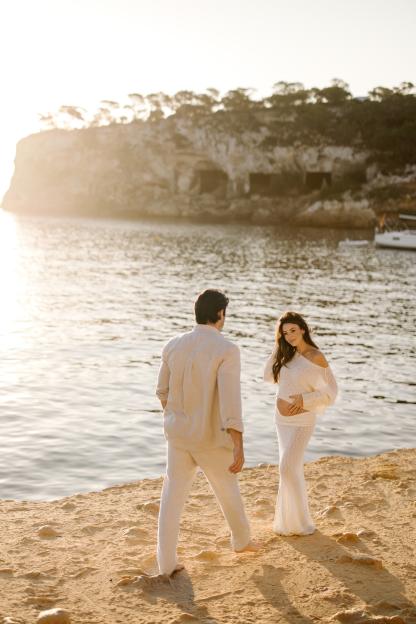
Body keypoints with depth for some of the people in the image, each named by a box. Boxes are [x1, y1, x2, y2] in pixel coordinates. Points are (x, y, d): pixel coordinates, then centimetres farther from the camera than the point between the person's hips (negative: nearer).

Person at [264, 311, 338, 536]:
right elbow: (269, 376, 11)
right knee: (293, 469, 14)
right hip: (281, 419, 7)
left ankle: (293, 522, 4)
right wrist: (277, 348, 3)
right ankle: (296, 519, 25)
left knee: (287, 469, -9)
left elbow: (330, 392, -11)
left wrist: (304, 399, -22)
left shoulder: (316, 358, -15)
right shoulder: (289, 355, 5)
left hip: (301, 421, -7)